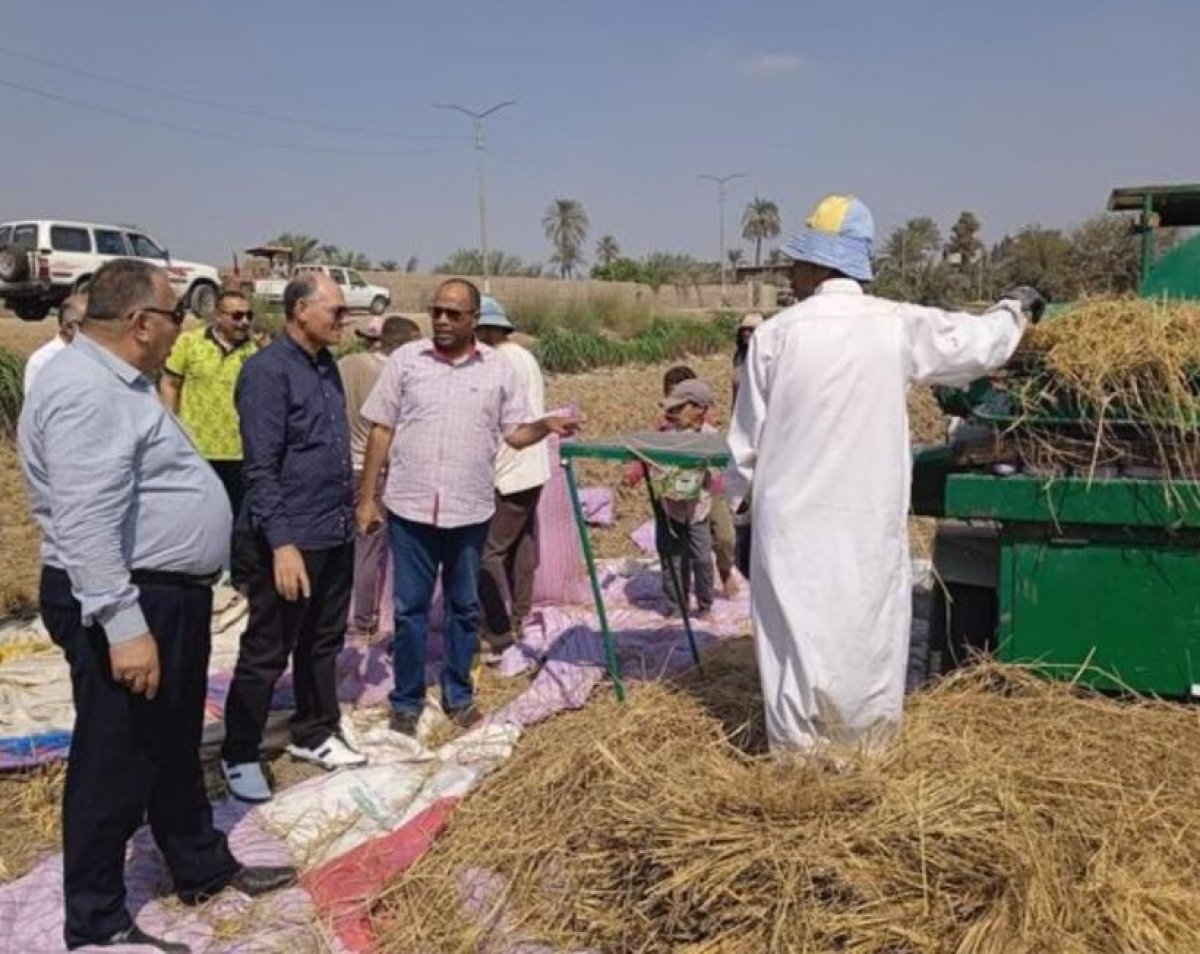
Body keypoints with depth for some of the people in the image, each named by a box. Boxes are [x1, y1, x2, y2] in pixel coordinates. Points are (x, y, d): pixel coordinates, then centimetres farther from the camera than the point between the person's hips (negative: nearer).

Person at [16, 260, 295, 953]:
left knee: (176, 749, 22)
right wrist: (123, 626, -30)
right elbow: (88, 524, -28)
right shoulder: (87, 391, -22)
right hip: (129, 607, -11)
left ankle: (204, 868, 39)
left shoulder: (120, 381, 13)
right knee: (117, 766, 4)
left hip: (171, 595, 11)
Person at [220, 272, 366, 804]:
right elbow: (261, 469, -21)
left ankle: (315, 734, 35)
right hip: (291, 539, -8)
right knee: (267, 653, 4)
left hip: (336, 535, 8)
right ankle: (239, 755, 21)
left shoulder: (326, 366, 11)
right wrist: (281, 544, -25)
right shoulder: (268, 370, -16)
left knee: (323, 643, 19)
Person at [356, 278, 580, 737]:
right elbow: (381, 431, 2)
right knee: (410, 608, 8)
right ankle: (406, 700, 23)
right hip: (410, 508, -1)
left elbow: (514, 433, 4)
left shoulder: (498, 369, 2)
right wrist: (366, 497, 1)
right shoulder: (406, 359, 0)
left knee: (464, 607, 14)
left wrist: (547, 425, -18)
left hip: (470, 511, 1)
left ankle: (458, 693, 30)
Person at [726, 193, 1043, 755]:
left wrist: (734, 505, 12)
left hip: (794, 516, -1)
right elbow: (981, 344, 10)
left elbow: (747, 439, -2)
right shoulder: (899, 325, -4)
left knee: (796, 630, 8)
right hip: (871, 515, 2)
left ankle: (799, 750, 17)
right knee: (871, 626, 15)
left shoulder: (776, 333, -8)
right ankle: (870, 744, 29)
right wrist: (1015, 309, 32)